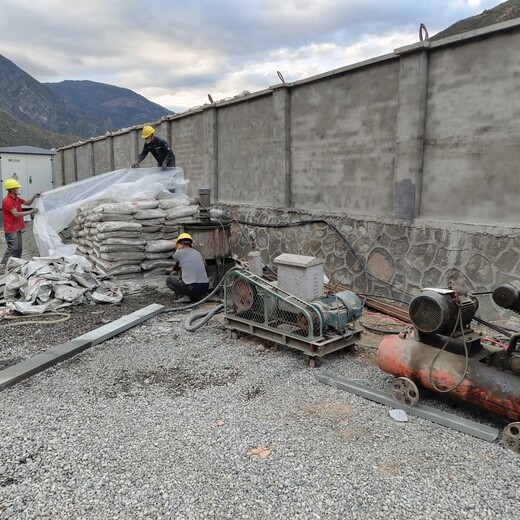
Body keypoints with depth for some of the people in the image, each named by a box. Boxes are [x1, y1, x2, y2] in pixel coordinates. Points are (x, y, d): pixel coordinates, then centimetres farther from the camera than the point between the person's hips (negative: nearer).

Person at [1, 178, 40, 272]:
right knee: (12, 248, -10)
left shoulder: (16, 198, 9)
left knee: (18, 248, 12)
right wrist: (31, 212, -20)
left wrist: (34, 197, 3)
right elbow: (16, 214, -23)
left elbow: (27, 203, 21)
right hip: (11, 229, -9)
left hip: (17, 228, 9)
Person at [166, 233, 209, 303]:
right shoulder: (197, 253, 17)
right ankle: (199, 295, 13)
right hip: (205, 287, 5)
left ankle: (185, 296, 0)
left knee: (169, 279, 18)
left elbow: (175, 269, 22)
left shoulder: (178, 252, 4)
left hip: (192, 288, -5)